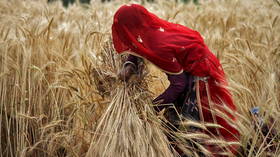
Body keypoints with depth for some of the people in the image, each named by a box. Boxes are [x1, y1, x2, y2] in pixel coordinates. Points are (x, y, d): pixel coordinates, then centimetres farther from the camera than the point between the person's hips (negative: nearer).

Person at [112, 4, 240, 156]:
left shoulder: (159, 46, -33)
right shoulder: (153, 27, -10)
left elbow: (179, 83, -24)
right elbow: (137, 48, 12)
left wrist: (152, 107, -17)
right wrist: (129, 65, -10)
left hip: (200, 75, -9)